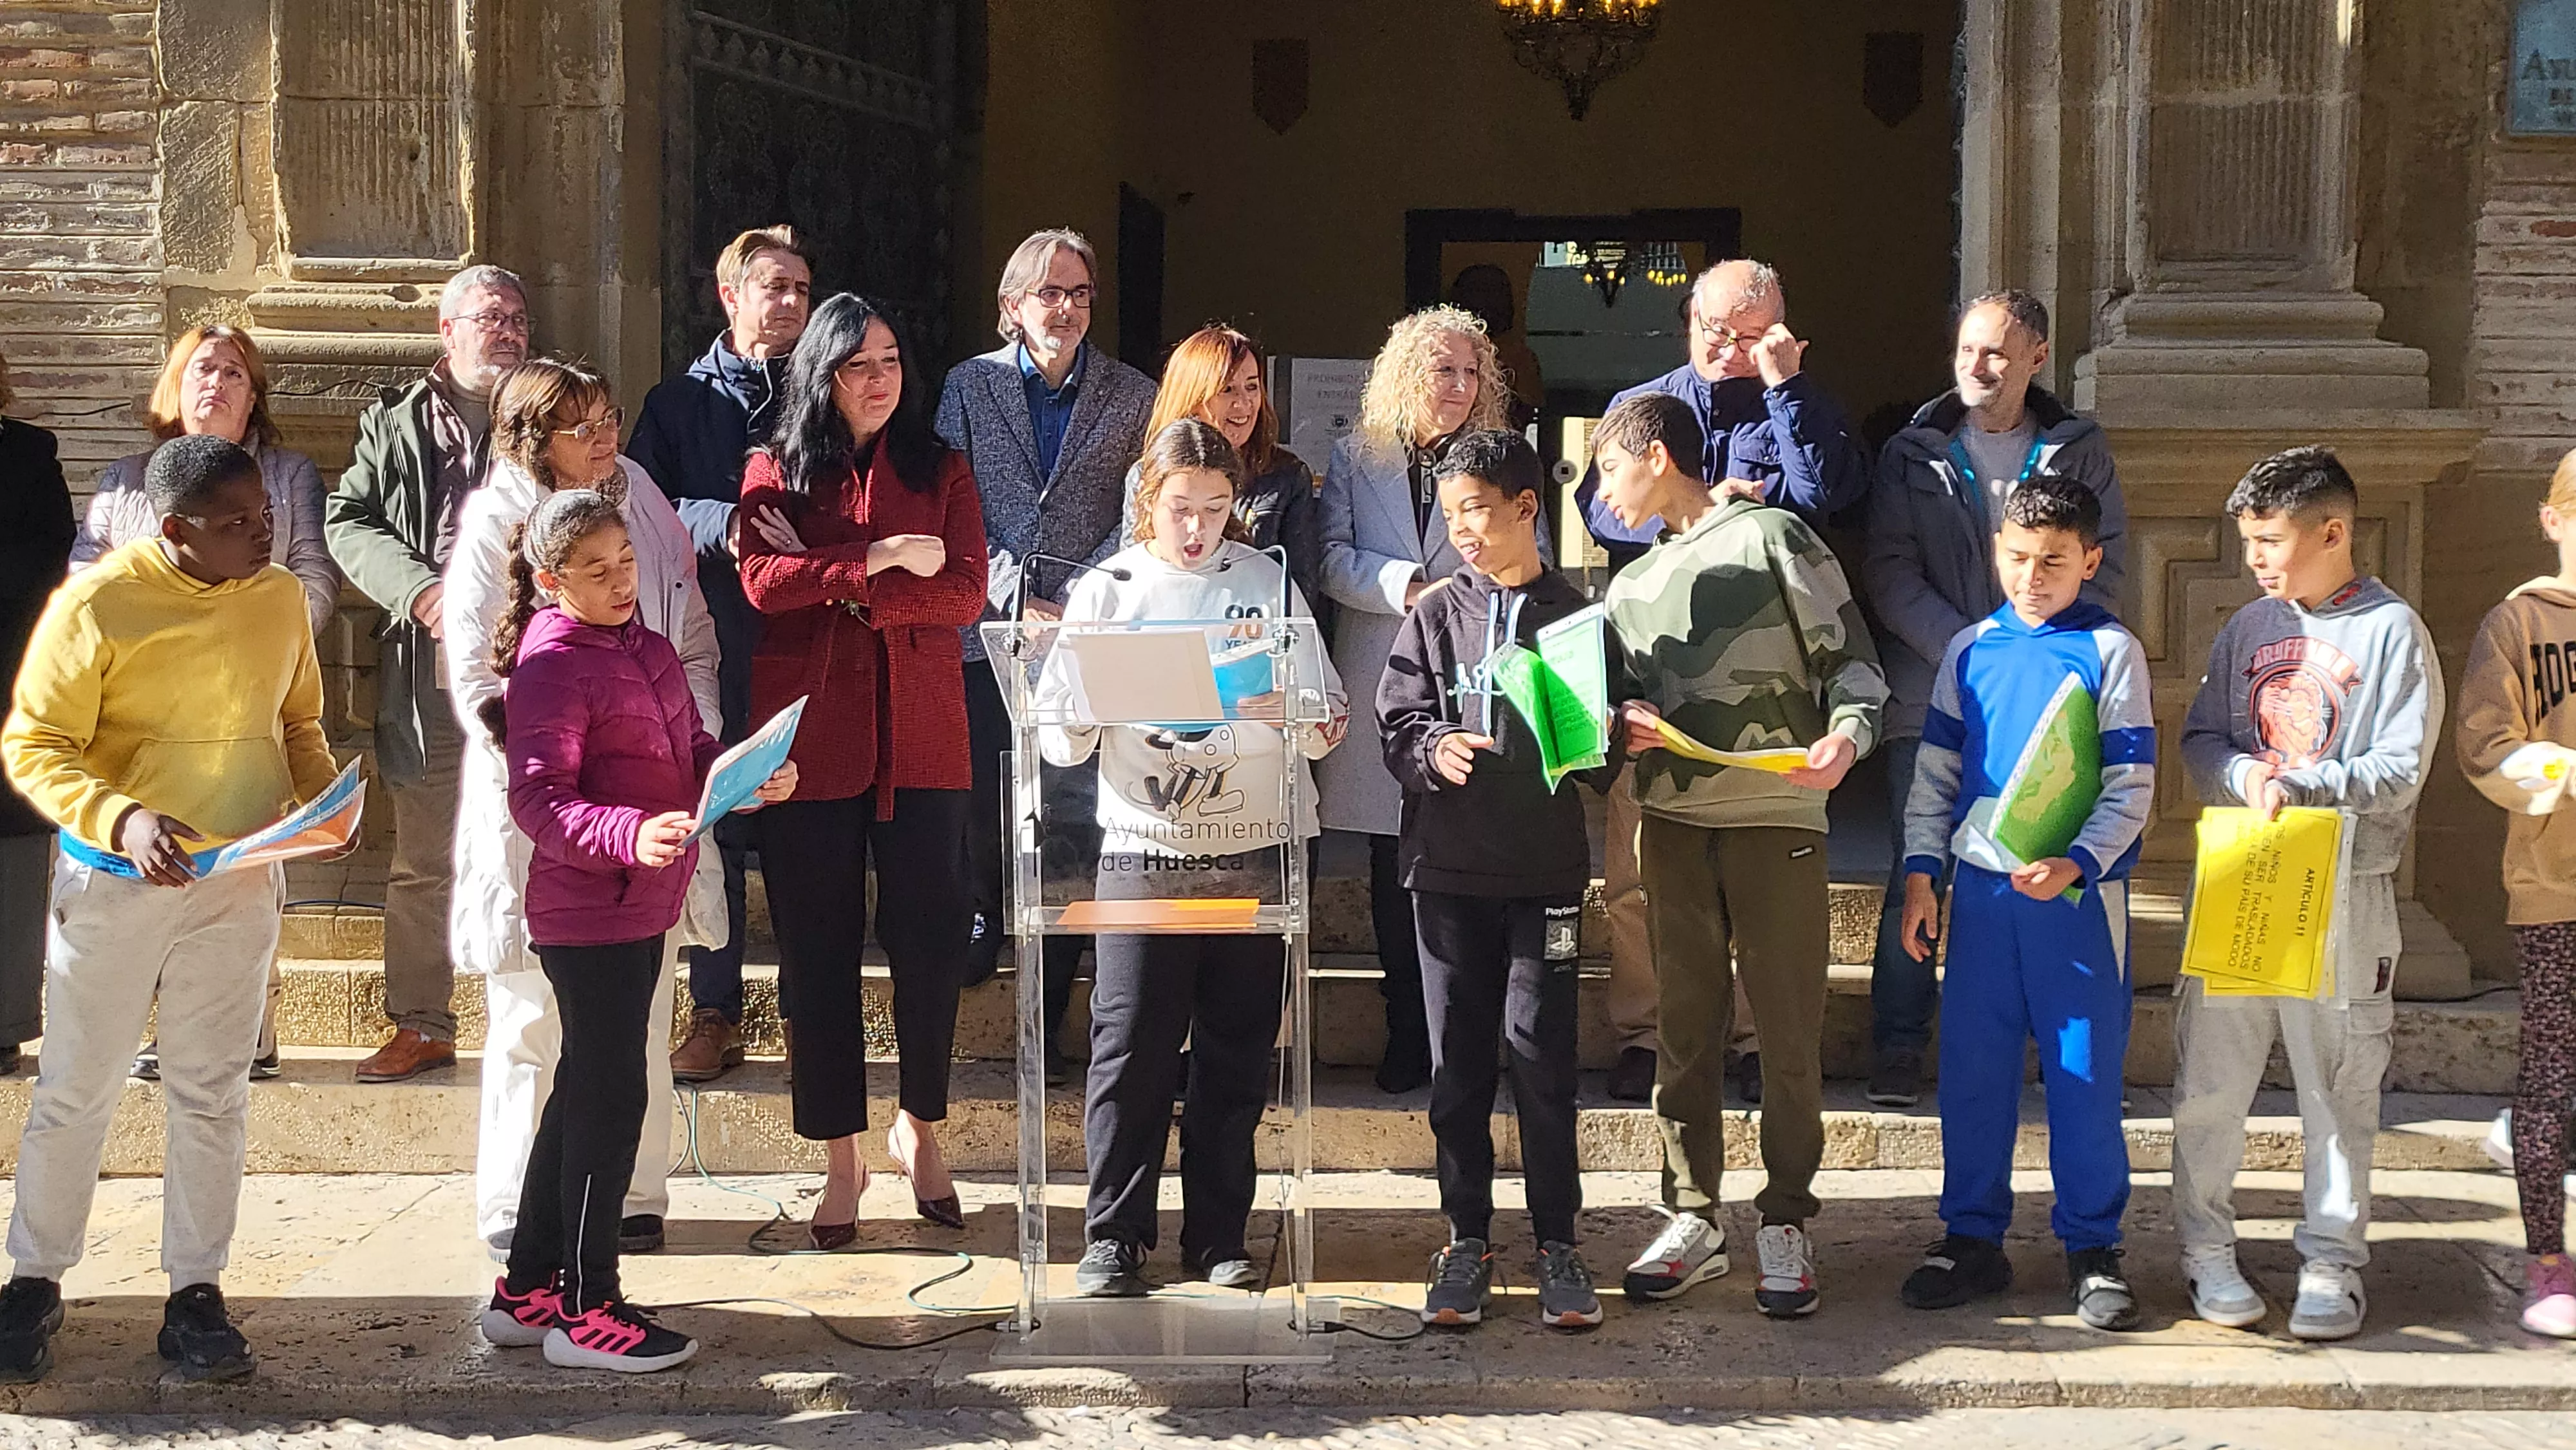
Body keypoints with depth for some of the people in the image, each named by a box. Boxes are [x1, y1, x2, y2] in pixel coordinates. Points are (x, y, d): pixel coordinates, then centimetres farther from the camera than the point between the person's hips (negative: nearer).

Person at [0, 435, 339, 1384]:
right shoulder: (97, 603, -14)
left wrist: (321, 794, -4)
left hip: (238, 883, 4)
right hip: (114, 880, -3)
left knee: (212, 1093, 8)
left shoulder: (280, 598, 1)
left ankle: (195, 1298, 17)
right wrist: (121, 819, -27)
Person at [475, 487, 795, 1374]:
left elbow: (692, 755, 15)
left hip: (639, 909, 9)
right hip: (588, 914, -9)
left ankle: (527, 1293, 27)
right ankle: (586, 1314, 7)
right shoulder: (550, 663, -14)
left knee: (585, 1094, 16)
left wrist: (754, 778, -5)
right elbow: (539, 801, -23)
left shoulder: (644, 648, 12)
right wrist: (631, 836, -38)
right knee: (611, 1099, -3)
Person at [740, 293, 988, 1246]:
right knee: (819, 947, 3)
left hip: (921, 737, 1)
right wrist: (884, 557, -12)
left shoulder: (941, 472, 11)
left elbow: (965, 593, -3)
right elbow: (763, 582, -10)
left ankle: (918, 1127, 21)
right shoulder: (776, 472, 7)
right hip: (810, 734, -1)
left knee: (931, 937, 0)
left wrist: (837, 585, -10)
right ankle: (841, 1155, 13)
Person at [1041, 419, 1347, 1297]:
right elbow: (1057, 739, 1)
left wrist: (1319, 727, -15)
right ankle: (1114, 1237, 8)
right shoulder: (1106, 592, 6)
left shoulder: (1268, 582, 9)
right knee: (1131, 1047, -3)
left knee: (1236, 1050, 6)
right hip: (1144, 852, -1)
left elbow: (1321, 715, 8)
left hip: (1256, 851, 1)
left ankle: (1219, 1234, 16)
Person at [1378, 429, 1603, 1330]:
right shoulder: (1435, 619, 7)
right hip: (1449, 861, 2)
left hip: (1545, 864, -2)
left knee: (1541, 1052, -2)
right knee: (1457, 1058, 6)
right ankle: (1468, 1239, 16)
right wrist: (1434, 750, -18)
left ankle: (1558, 1243, 10)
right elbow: (1397, 728, 2)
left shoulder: (1576, 617, 3)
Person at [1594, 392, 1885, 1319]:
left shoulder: (1771, 538, 1)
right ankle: (1693, 1219, 15)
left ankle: (1786, 1225, 8)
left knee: (1790, 1032, -1)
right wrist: (1627, 728, -1)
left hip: (1776, 822, -5)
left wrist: (1846, 737, -20)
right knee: (1684, 1025, 7)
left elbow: (1851, 658, -1)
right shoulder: (1631, 588, 19)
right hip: (1672, 825, 5)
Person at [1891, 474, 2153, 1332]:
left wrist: (2078, 863, -18)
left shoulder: (2110, 651, -2)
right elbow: (1937, 770, 13)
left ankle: (2092, 1247, 13)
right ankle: (1972, 1238, 18)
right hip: (1981, 890, 3)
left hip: (2078, 897, -3)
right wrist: (1921, 873, 6)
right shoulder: (1970, 650, 9)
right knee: (1972, 1070, 7)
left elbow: (2132, 786, -5)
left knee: (2085, 1076, 2)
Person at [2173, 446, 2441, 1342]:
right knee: (2210, 1078, 3)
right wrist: (2241, 773, -9)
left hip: (2345, 890, -3)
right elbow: (2199, 740, 13)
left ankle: (2333, 1262, 13)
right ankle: (2207, 1249, 16)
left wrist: (2302, 785, -21)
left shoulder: (2391, 631, -2)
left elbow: (2400, 772, -7)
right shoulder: (2248, 629, 11)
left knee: (2339, 1084, 3)